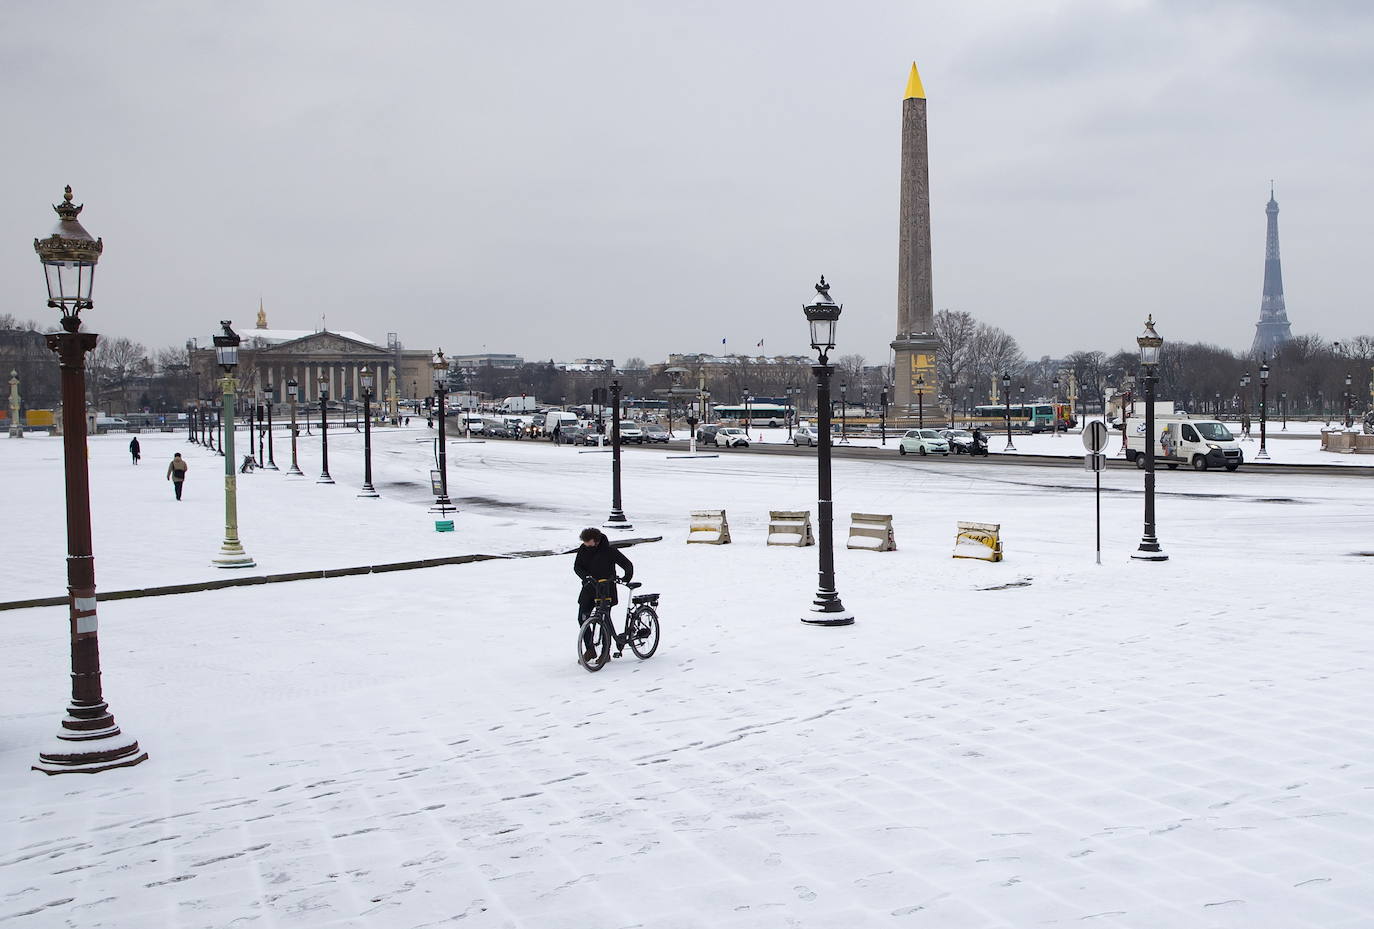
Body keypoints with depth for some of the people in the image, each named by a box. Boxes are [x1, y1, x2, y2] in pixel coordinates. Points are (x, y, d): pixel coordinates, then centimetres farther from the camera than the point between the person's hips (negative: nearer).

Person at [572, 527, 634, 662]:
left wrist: (628, 575, -32)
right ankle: (590, 650, 10)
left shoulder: (609, 551, -13)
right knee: (582, 619, -3)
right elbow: (577, 567, -7)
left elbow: (627, 563, -11)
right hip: (589, 588, 4)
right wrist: (586, 577, -26)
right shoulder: (583, 550, -2)